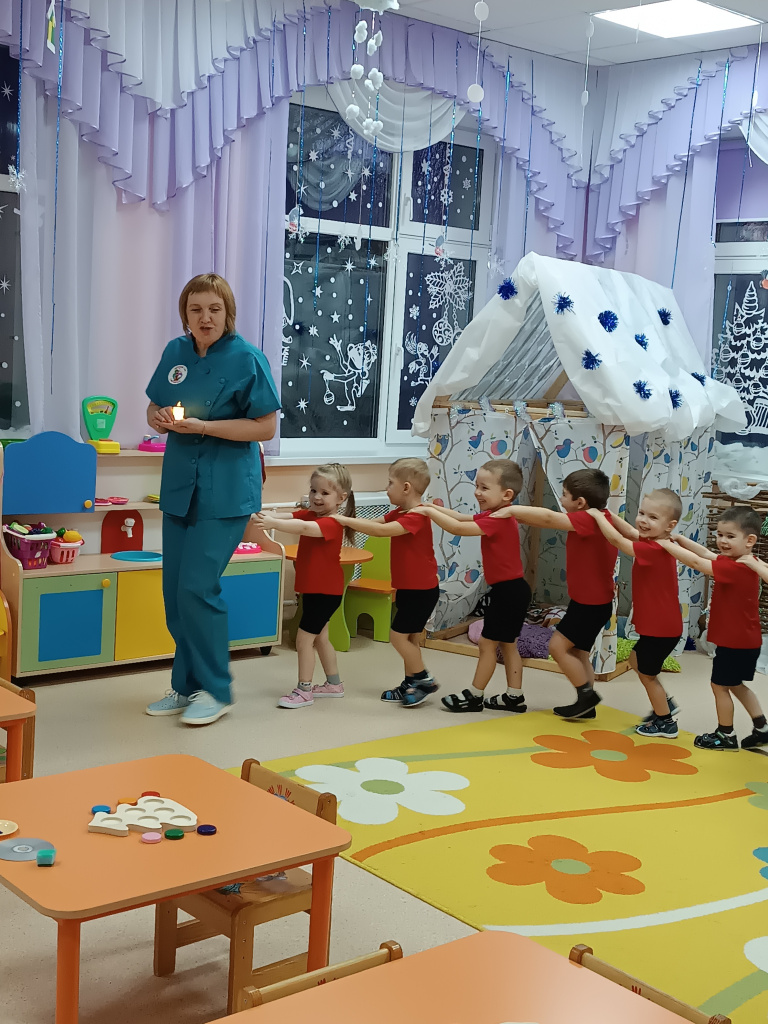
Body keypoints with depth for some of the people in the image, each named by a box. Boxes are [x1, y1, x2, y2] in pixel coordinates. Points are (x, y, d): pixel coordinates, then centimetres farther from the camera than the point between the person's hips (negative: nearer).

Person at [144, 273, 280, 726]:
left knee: (197, 587, -11)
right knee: (175, 589, 8)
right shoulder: (176, 352, 8)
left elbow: (266, 428, -11)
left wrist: (203, 426, -18)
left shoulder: (247, 358, -9)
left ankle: (215, 691, 5)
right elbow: (153, 408, 17)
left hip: (225, 491, -6)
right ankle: (186, 687, 23)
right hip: (180, 483, 6)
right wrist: (161, 418, -8)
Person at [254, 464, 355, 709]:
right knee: (320, 638, 19)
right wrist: (267, 515, -32)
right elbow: (289, 517, -11)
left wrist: (273, 523, -51)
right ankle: (334, 684, 32)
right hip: (313, 589, 10)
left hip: (325, 592, -10)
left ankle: (304, 691, 1)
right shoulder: (309, 515, 6)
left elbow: (304, 528, -39)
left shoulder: (332, 523, -21)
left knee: (304, 638, -7)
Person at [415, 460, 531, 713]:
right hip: (512, 589, 10)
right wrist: (433, 507, 2)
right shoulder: (497, 516, 10)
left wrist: (428, 511, -20)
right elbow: (462, 517, 12)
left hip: (508, 590, -10)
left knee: (487, 643, 0)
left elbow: (458, 528, -28)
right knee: (507, 644, 15)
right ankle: (514, 697, 21)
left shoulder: (497, 520, -21)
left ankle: (474, 696, 9)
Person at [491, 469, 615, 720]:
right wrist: (520, 515, 2)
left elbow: (549, 518, -33)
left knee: (558, 646, -8)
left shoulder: (588, 520, -24)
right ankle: (586, 705, 23)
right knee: (578, 653, 15)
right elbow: (553, 521, 10)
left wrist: (513, 510, -28)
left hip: (591, 603, -10)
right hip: (589, 599, 10)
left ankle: (587, 694, 3)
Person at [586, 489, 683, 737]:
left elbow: (617, 540, -29)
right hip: (659, 624, 9)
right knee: (637, 661, 26)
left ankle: (665, 723, 26)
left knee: (647, 674, 10)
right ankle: (664, 704, 37)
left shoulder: (653, 550, -28)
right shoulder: (654, 544, 0)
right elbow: (630, 532, 13)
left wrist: (597, 515, -16)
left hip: (660, 628, -9)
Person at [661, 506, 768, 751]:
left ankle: (725, 735, 18)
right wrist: (679, 538, -8)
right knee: (735, 685, 22)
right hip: (743, 640, 10)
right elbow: (706, 553, 4)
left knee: (720, 685, 5)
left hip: (735, 641, -10)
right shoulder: (739, 564, 4)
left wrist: (667, 545, -23)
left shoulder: (735, 569, -26)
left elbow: (697, 562, -29)